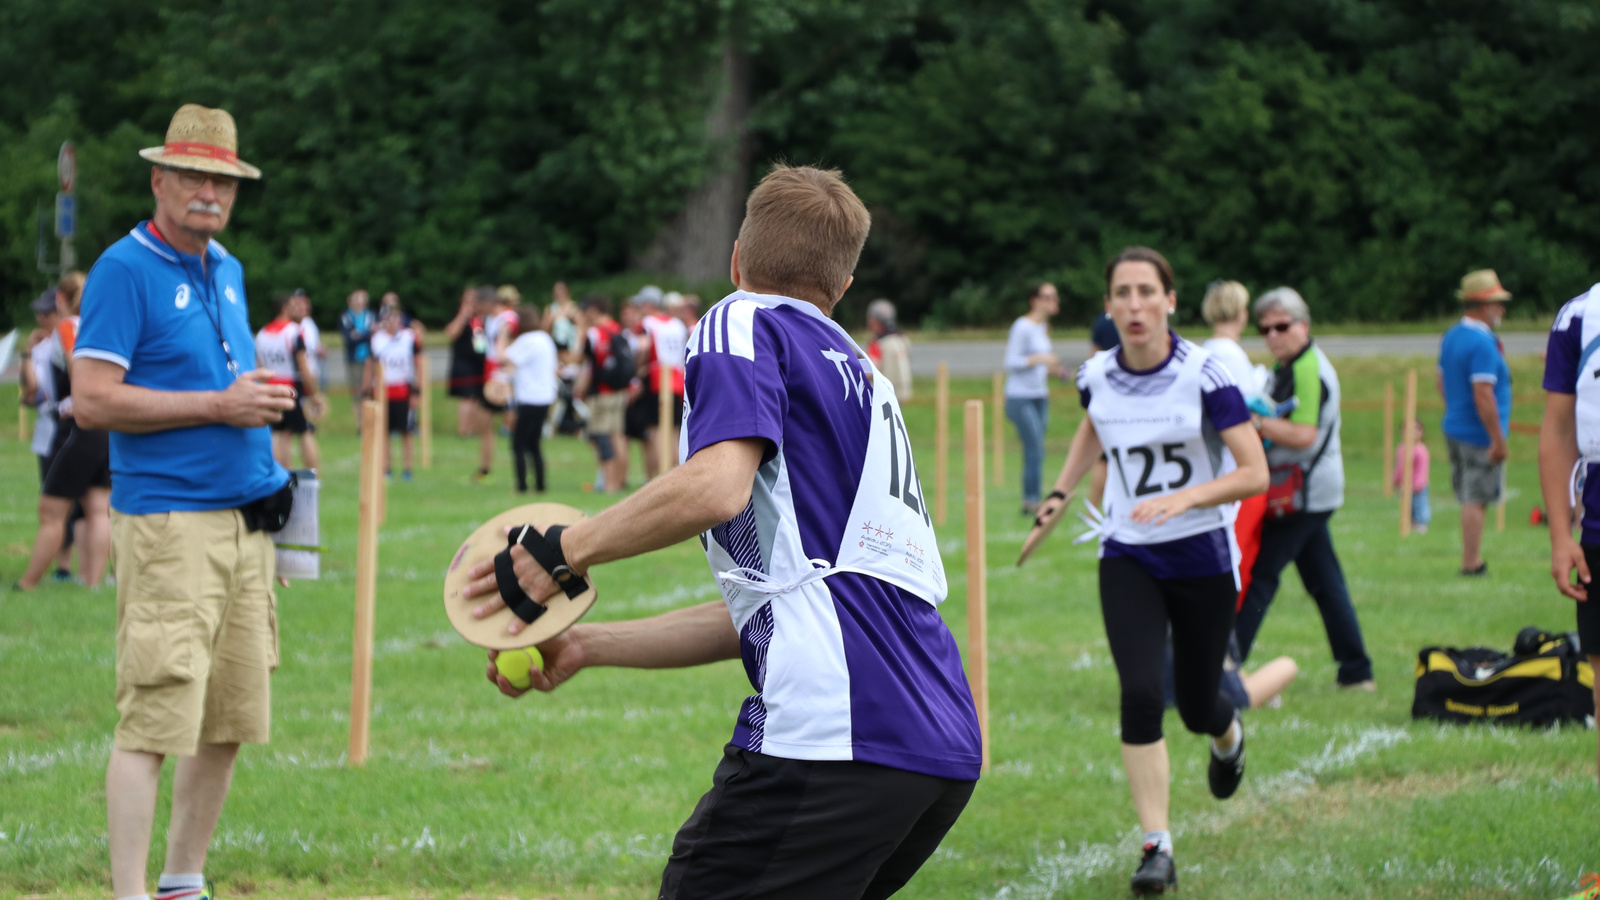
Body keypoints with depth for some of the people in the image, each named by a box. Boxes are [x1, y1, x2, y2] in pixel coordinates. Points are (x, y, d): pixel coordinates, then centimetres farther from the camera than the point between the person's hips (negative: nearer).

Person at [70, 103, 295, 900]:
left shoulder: (227, 271, 18)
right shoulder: (125, 270, -8)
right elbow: (93, 399, -15)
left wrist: (260, 399, 10)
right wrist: (219, 405, -16)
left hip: (246, 518, 8)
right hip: (169, 521, -8)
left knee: (230, 717, 10)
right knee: (155, 717, -12)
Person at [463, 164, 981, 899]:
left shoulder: (745, 323, 4)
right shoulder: (853, 369, 28)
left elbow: (717, 486, -16)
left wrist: (564, 552, -3)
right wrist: (586, 645, 29)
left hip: (831, 735, -9)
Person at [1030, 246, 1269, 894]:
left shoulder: (1204, 374, -17)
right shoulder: (1096, 377, -4)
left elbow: (1256, 473, -19)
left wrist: (1183, 499, -31)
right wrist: (1062, 491, 13)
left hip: (1201, 555, -2)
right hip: (1127, 557, 2)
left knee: (1196, 706, 11)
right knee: (1140, 694, -17)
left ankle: (1227, 737, 51)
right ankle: (1157, 848, -11)